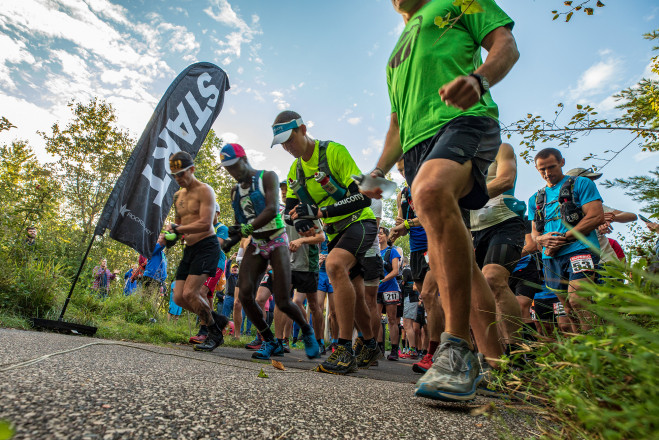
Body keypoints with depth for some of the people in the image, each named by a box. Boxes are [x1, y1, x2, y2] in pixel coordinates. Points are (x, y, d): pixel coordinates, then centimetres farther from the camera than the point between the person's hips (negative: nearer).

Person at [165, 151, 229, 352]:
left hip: (206, 246, -8)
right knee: (179, 297, 2)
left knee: (190, 293, -17)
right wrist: (169, 235, 5)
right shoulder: (178, 196, 17)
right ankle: (217, 318, 21)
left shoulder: (204, 191, -8)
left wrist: (177, 228, -15)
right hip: (189, 249, 9)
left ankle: (215, 333, 3)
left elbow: (205, 224, -19)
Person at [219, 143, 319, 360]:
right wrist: (232, 240, -1)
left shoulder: (267, 177, -5)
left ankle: (307, 331, 18)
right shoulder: (235, 190, 15)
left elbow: (272, 209, -20)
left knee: (283, 302, -12)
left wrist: (246, 228, -29)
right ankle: (270, 342, 5)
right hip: (255, 245, 6)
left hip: (276, 242, -5)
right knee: (245, 295, -14)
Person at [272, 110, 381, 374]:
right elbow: (291, 208, 7)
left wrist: (320, 211, -29)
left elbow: (363, 197, -23)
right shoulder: (295, 170, 7)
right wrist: (298, 219, -18)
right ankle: (371, 347, 33)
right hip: (336, 232, 8)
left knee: (334, 264, -35)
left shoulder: (333, 151, -16)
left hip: (360, 222, -7)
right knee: (353, 295, 12)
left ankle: (345, 351, -31)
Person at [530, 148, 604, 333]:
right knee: (568, 309, 9)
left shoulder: (581, 184, 7)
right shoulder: (536, 199, 20)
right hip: (551, 258, 5)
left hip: (579, 250, -5)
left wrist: (563, 238, -12)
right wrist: (543, 239, -7)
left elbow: (597, 217, -5)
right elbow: (535, 232, 18)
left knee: (577, 300, -20)